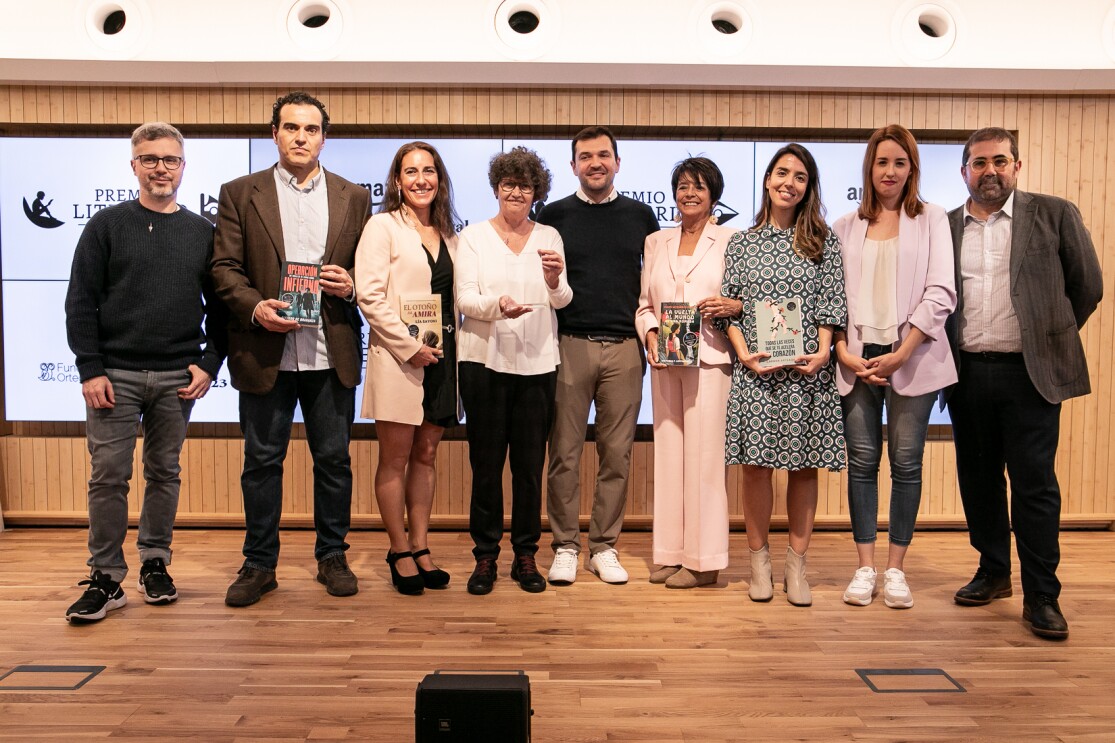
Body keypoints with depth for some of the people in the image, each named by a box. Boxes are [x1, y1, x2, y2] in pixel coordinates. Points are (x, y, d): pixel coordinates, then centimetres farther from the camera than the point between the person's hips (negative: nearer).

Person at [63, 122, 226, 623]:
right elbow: (81, 303, -1)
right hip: (114, 374, -1)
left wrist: (209, 363, -2)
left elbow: (219, 305, 9)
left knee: (165, 473, 10)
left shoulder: (203, 232, 7)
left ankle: (155, 564, 23)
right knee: (108, 476, 0)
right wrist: (90, 369, -8)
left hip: (177, 377, 2)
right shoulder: (107, 226, 2)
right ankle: (106, 577, 10)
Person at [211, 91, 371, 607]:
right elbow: (224, 267, 1)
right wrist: (255, 306, -15)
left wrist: (351, 284, -10)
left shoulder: (353, 197, 9)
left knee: (334, 459, 9)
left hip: (332, 352, 1)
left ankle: (332, 557, 24)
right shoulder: (240, 194, 6)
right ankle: (259, 564, 22)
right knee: (262, 461, 8)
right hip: (265, 351, -1)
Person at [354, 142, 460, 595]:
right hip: (397, 357, -5)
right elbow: (369, 295, -11)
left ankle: (419, 547, 19)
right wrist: (410, 347, -16)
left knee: (426, 455, 10)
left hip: (440, 355, 5)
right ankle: (399, 552, 13)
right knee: (395, 457, 2)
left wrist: (450, 345, 1)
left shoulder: (448, 234, 14)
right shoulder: (383, 226, -2)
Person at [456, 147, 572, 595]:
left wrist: (555, 281, -22)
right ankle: (485, 557, 13)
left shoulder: (549, 237, 11)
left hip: (537, 363, 1)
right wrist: (497, 305, -25)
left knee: (530, 463, 5)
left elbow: (562, 300, 1)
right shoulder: (473, 237, 7)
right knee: (486, 462, 2)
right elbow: (464, 298, -5)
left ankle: (525, 555, 17)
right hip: (484, 360, -1)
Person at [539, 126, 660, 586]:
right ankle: (565, 547, 13)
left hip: (625, 347, 1)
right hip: (570, 345, -1)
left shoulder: (640, 216, 11)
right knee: (565, 452, 1)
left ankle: (604, 547, 16)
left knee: (617, 453, 5)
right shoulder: (554, 215, 7)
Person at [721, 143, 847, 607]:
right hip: (755, 371, 0)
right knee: (755, 466, 2)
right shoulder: (741, 243, 10)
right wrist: (745, 354, -8)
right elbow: (729, 307, 6)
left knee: (805, 465, 3)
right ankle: (759, 560, 16)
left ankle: (796, 564, 14)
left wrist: (821, 353, -10)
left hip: (807, 371, 0)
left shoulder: (823, 243, 8)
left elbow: (831, 307, 4)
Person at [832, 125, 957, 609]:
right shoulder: (846, 227, 12)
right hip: (857, 358, 1)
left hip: (911, 357, -1)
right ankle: (865, 568, 11)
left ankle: (895, 569, 12)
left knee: (906, 463, 2)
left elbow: (940, 293, -3)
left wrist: (901, 353, -12)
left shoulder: (932, 220, 7)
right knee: (862, 462, 3)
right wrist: (842, 351, -8)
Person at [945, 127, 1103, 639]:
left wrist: (1051, 336, 10)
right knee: (978, 478, 11)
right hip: (967, 373, 3)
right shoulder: (944, 227, 8)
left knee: (1034, 481, -2)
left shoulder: (1054, 215, 3)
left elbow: (1088, 286, 8)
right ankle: (993, 573, 26)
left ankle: (1041, 595, 7)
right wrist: (949, 354, 6)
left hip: (1029, 372, -3)